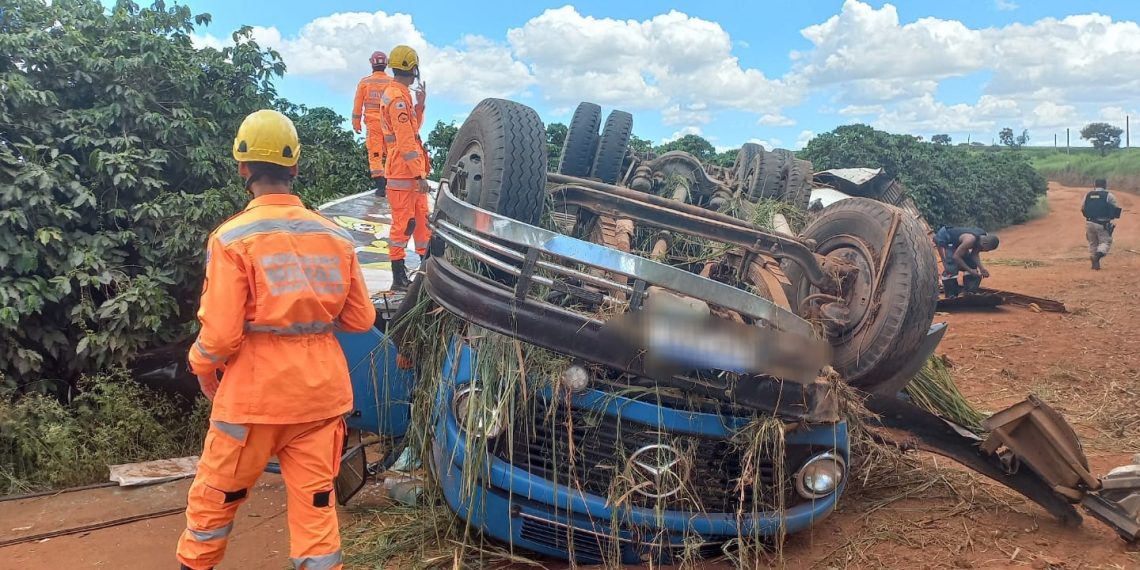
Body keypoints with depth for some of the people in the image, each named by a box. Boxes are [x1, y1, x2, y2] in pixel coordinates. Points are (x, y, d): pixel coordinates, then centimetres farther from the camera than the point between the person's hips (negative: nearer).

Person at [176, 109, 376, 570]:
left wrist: (202, 367, 6)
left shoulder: (233, 237, -11)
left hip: (255, 391, -3)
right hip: (321, 390, 3)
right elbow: (361, 319, 7)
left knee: (213, 497, 18)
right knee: (316, 505, 9)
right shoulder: (335, 236, 2)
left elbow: (221, 333, -14)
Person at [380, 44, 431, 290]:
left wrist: (420, 104, 12)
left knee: (421, 218, 17)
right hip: (404, 171, -10)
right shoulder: (398, 98, -17)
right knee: (402, 223, -5)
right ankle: (399, 277, 1)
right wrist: (420, 175, -21)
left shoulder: (398, 94, 16)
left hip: (411, 171, 10)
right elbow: (406, 142, -22)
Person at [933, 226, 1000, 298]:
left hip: (955, 240, 9)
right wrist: (970, 270, -29)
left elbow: (975, 254, -3)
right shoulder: (970, 240, -40)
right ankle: (951, 295, -9)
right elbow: (956, 256, -34)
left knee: (971, 264, 6)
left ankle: (970, 291, 14)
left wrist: (981, 268, -16)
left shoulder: (985, 237, -15)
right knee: (951, 269, -18)